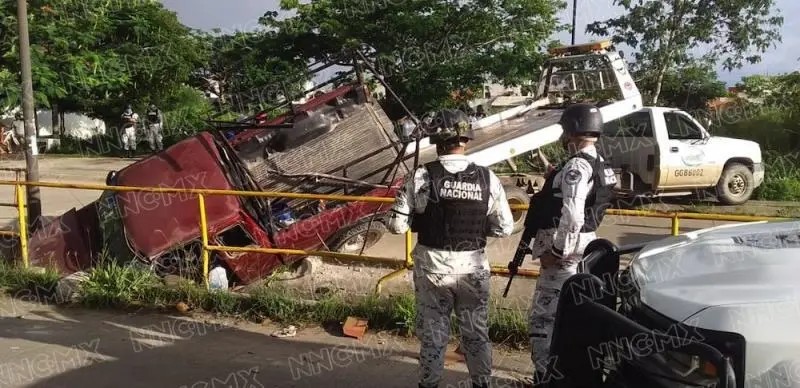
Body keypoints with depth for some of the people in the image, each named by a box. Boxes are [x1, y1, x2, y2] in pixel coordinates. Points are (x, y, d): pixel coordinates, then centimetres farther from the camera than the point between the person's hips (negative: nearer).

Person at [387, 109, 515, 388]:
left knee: (433, 332, 16)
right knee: (476, 332, 20)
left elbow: (397, 225, -12)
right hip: (473, 268, 2)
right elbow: (504, 228, -3)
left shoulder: (421, 176, -14)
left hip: (432, 267, -1)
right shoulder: (487, 178, -8)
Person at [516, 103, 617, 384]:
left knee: (543, 317, -7)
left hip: (566, 249, -11)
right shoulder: (599, 165, 15)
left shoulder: (577, 165, -18)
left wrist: (557, 250, -20)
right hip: (582, 247, 11)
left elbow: (572, 216, -27)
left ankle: (545, 377, -3)